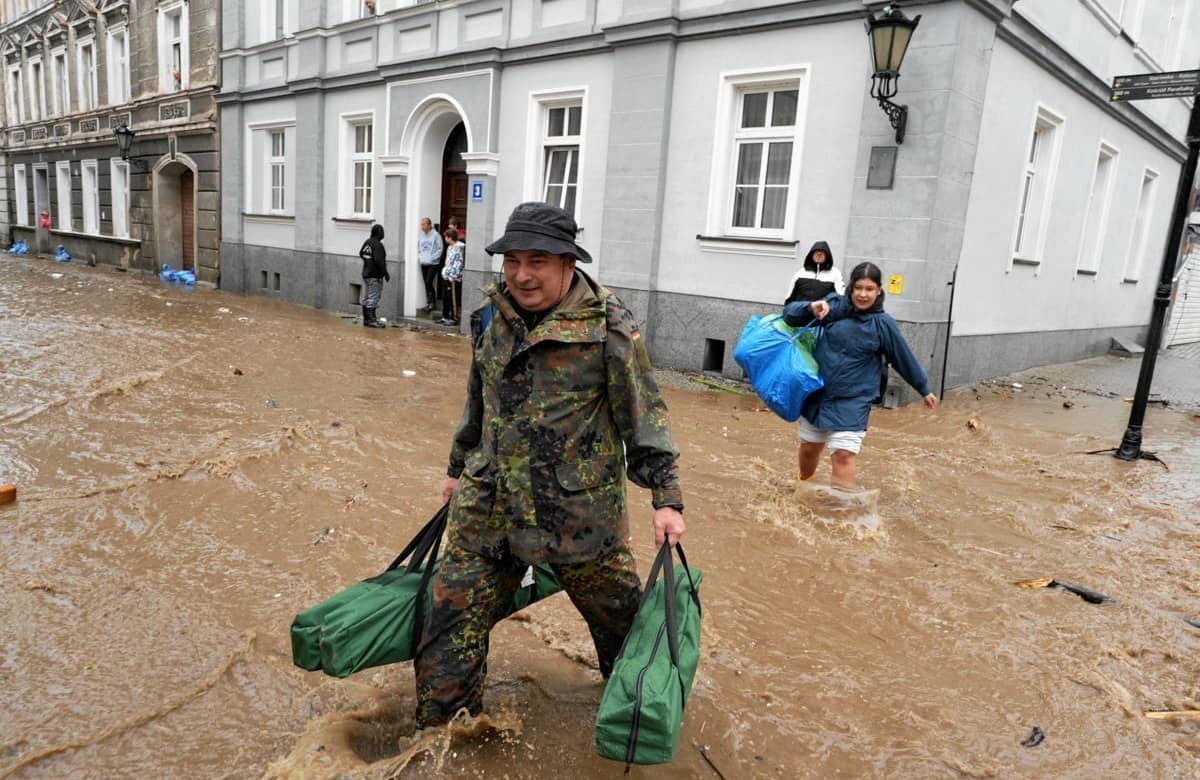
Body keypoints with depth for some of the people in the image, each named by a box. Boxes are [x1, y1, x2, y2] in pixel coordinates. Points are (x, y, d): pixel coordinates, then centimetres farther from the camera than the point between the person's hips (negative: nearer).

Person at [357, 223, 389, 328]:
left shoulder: (366, 242, 7)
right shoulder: (377, 244, -19)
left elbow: (361, 254, 20)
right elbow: (379, 260, -25)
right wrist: (385, 273, -18)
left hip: (365, 273, 9)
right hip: (375, 276, -9)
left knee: (365, 298, 13)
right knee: (373, 298, -5)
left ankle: (366, 319, 20)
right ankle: (372, 320, -3)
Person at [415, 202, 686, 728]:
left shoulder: (608, 327, -14)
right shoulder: (490, 316, 3)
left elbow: (644, 415, -10)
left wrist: (666, 497, -12)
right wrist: (459, 468, 23)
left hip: (578, 512, -4)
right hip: (487, 505, 4)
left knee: (617, 613, 16)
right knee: (452, 619, 7)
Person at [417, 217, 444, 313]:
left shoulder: (435, 235, -7)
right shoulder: (420, 235, 9)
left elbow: (439, 249, -8)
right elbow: (418, 248, 18)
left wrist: (432, 258, -14)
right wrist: (419, 257, 4)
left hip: (433, 264, -5)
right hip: (423, 263, 6)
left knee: (429, 282, -12)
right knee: (426, 283, 8)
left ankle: (433, 302, 1)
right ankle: (428, 302, 17)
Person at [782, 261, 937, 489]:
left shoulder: (883, 323, -8)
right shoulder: (834, 306, -7)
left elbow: (905, 359, 4)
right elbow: (790, 314, -8)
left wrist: (924, 389, 14)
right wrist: (811, 308, -29)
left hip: (852, 401, -2)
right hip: (817, 393, 2)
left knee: (844, 455, -13)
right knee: (809, 448, 18)